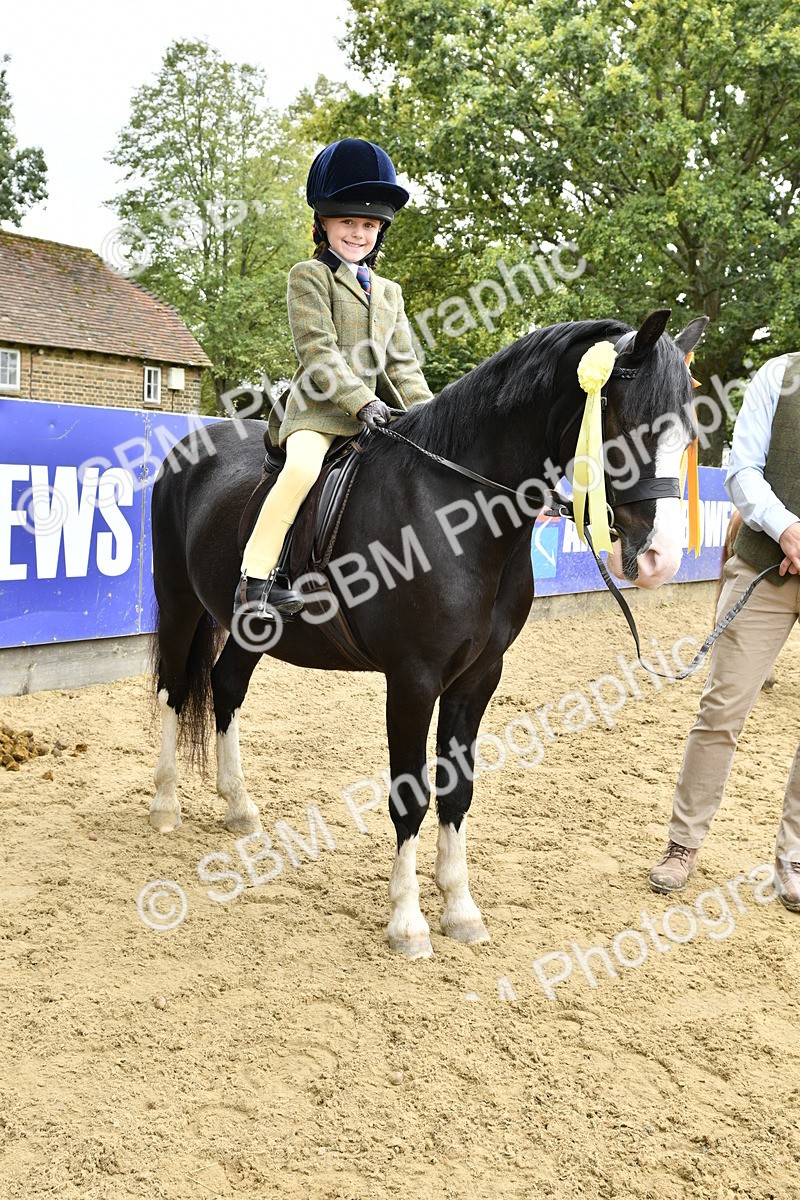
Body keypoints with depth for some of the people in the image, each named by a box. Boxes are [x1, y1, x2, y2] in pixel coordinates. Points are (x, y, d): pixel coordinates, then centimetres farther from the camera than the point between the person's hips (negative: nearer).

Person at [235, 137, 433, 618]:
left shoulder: (389, 293, 23)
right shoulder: (309, 276, 4)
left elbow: (403, 364, 17)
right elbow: (318, 351, -9)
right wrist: (361, 401, -19)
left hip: (374, 411, 7)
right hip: (318, 408, -6)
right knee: (303, 469, -34)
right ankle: (257, 580, -29)